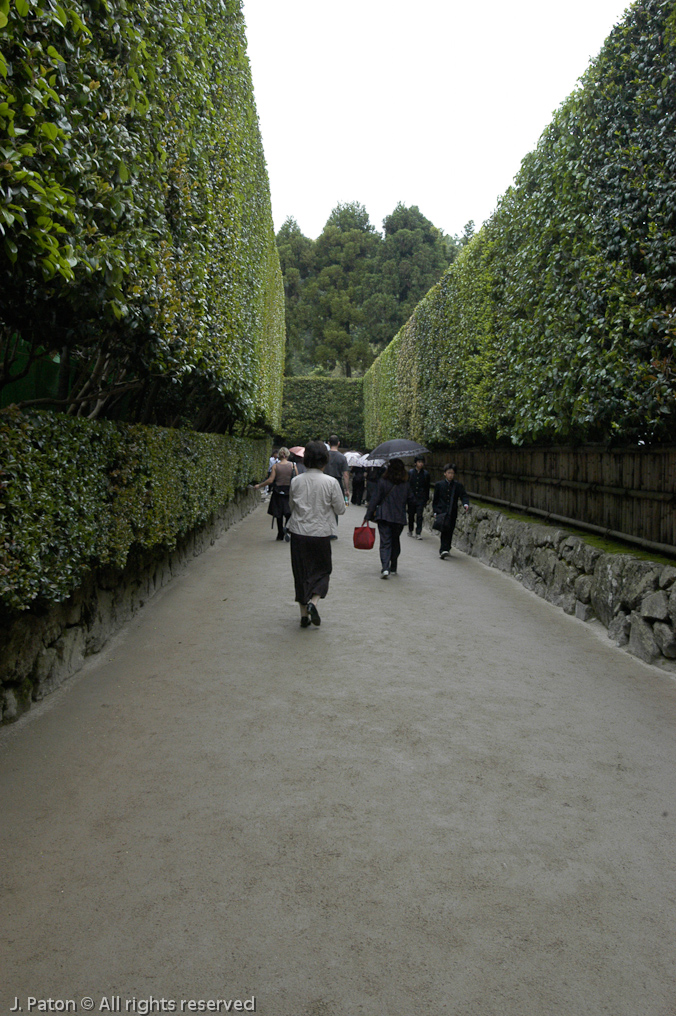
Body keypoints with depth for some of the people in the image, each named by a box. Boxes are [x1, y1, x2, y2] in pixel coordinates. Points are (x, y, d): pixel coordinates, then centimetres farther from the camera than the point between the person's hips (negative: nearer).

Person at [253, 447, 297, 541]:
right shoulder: (292, 465, -4)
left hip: (278, 493, 0)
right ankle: (287, 527, -21)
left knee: (279, 514, 11)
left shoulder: (275, 466, -5)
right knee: (289, 513, 8)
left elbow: (270, 480, -9)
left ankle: (280, 535, 16)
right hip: (290, 493, 0)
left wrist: (259, 486, 3)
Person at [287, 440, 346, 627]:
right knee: (321, 570, 14)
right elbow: (340, 509, -3)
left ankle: (304, 614, 18)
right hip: (321, 533, -2)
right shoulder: (331, 482, -11)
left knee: (301, 573, 12)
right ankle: (313, 602, -9)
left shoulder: (296, 481, -3)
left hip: (298, 533, 2)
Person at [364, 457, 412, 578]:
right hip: (400, 518, 3)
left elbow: (375, 499, -5)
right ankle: (393, 568, 26)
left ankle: (385, 568, -19)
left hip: (384, 517, -2)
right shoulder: (406, 484, 1)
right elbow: (409, 500, 10)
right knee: (395, 542, 18)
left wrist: (368, 516, -2)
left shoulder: (383, 482, -6)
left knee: (385, 542, -2)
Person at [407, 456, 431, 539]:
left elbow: (427, 487, 8)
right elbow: (406, 485, 5)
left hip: (421, 498, -1)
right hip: (411, 497, 1)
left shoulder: (426, 474, 3)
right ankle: (410, 530, 29)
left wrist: (427, 498, 7)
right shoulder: (410, 472, 1)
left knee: (419, 516, -6)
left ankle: (418, 532, -2)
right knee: (411, 515, 11)